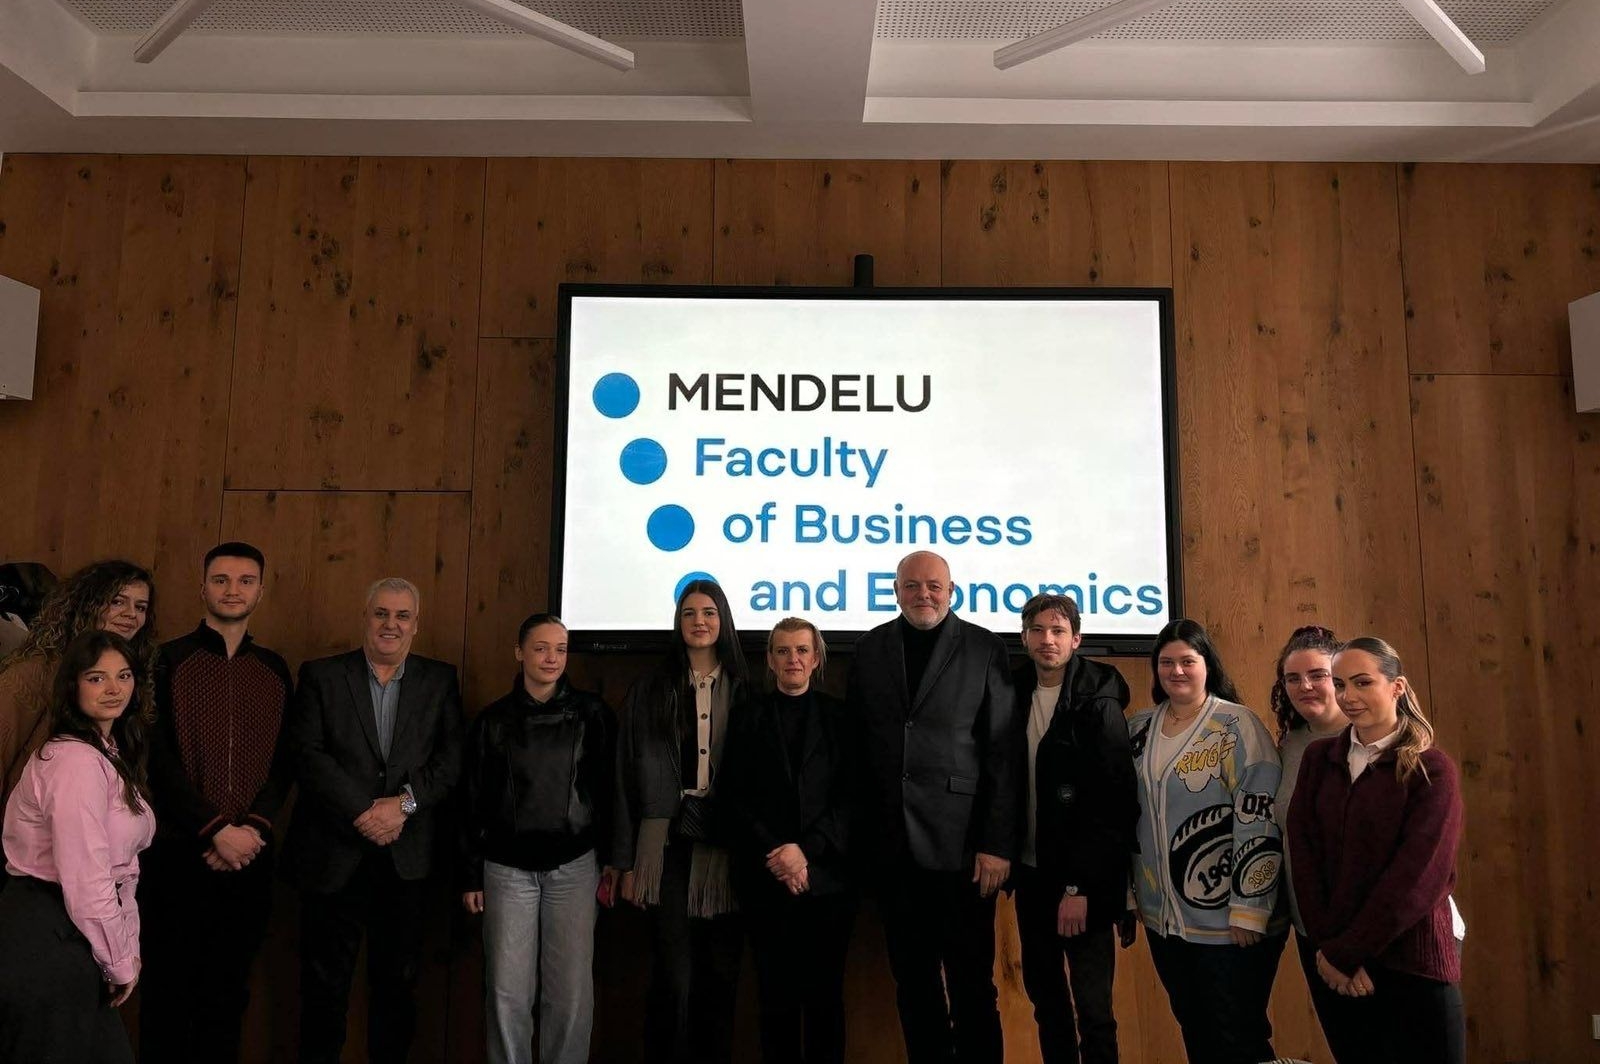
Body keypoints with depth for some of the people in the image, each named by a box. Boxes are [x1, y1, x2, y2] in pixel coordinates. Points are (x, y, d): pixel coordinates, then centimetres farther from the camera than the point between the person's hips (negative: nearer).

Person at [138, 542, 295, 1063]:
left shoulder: (275, 670, 8)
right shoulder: (169, 661, -2)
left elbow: (284, 761, 5)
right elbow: (157, 759, -8)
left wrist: (253, 827, -10)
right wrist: (216, 830, -13)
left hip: (250, 853, 3)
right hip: (178, 852, -3)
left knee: (229, 986, 12)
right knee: (169, 985, 9)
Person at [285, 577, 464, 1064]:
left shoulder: (440, 681, 5)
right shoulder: (321, 675, 1)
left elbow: (451, 759, -2)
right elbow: (309, 755, -9)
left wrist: (404, 803, -16)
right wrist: (363, 813, -16)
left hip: (407, 857, 2)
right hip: (334, 854, -1)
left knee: (398, 979, 13)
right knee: (325, 981, 11)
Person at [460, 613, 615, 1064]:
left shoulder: (592, 714, 1)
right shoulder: (493, 720, 4)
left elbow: (608, 790, 3)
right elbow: (474, 801, 6)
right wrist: (471, 874, 4)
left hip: (574, 866, -1)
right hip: (508, 869, 1)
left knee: (571, 990, 1)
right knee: (508, 990, 3)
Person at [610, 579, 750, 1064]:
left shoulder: (743, 691, 6)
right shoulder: (650, 690, 6)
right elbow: (628, 774, 4)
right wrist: (627, 859, -1)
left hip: (726, 848, 1)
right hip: (670, 845, -1)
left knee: (721, 976, 7)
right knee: (673, 977, 0)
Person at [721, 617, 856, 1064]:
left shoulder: (838, 716, 7)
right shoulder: (749, 717, 8)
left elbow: (850, 796, -1)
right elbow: (737, 797, 1)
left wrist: (807, 850, -12)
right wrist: (775, 855, -10)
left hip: (826, 875, 0)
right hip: (765, 879, 0)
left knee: (825, 994, 5)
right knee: (777, 994, 6)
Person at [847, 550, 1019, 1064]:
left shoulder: (984, 649, -1)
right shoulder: (870, 650, 8)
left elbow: (1005, 752, -5)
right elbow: (857, 741, 8)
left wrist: (998, 843, -10)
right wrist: (859, 830, 3)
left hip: (959, 844, -3)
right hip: (893, 847, 3)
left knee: (972, 982, 5)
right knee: (912, 980, 14)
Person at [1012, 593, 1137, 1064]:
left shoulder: (1098, 704, -12)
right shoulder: (1017, 695, 5)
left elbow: (1113, 803, -15)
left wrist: (1080, 885, -17)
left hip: (1082, 881, -5)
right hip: (1032, 872, 6)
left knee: (1092, 1005, 1)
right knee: (1043, 990, 15)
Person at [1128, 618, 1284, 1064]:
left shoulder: (1237, 725, -12)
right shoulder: (1139, 727, 6)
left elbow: (1260, 821, -16)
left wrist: (1249, 908, -18)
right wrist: (1130, 891, 15)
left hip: (1228, 919, -5)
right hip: (1162, 917, 6)